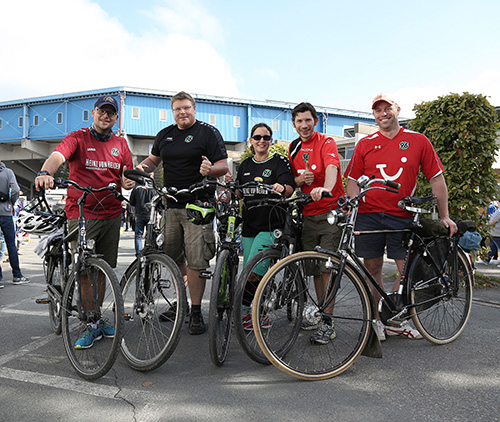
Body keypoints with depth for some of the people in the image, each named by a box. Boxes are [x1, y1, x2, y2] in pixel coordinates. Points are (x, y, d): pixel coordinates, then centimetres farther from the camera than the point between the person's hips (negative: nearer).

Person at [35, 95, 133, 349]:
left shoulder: (120, 144, 12)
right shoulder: (78, 138, 0)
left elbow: (128, 176, 13)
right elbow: (57, 156, -19)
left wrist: (128, 182, -12)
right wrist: (45, 172, -41)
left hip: (111, 214, 4)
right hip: (81, 213, -3)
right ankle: (92, 324, 8)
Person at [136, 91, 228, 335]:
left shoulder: (208, 133, -1)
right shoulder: (165, 135, 17)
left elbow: (223, 166, -6)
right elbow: (154, 159, 26)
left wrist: (210, 169, -28)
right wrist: (144, 166, 3)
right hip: (170, 205, 6)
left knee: (196, 262, -5)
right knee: (171, 257, 12)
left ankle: (195, 312, 8)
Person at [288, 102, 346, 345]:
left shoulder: (326, 143, -7)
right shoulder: (293, 148, 12)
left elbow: (332, 167, -27)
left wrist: (325, 188, -48)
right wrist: (299, 180, -8)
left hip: (331, 210, -6)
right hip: (308, 213, 6)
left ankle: (327, 322, -2)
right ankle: (320, 312, 27)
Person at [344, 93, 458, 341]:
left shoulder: (418, 141, 5)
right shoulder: (365, 144, 7)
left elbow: (437, 179, 7)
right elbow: (353, 180, 8)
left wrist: (445, 216, 4)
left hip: (403, 217, 0)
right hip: (369, 215, 0)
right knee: (372, 269, 5)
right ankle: (377, 320, 21)